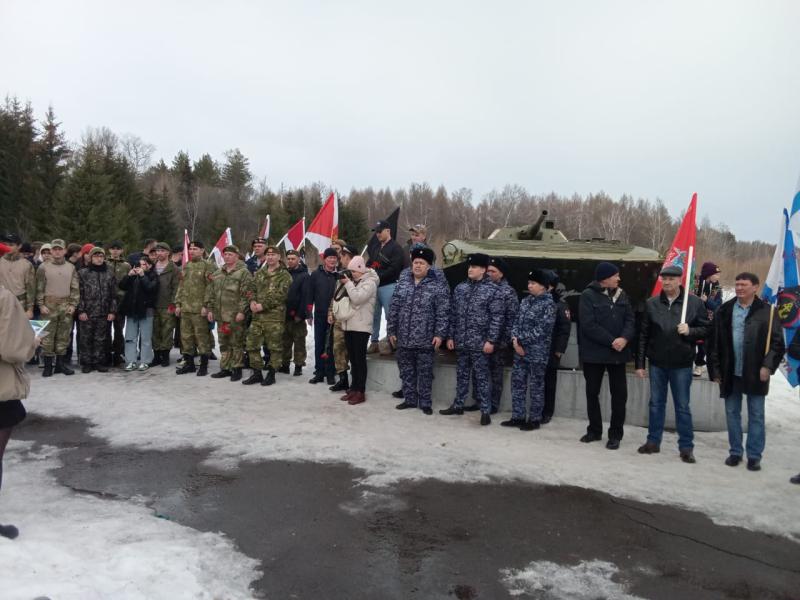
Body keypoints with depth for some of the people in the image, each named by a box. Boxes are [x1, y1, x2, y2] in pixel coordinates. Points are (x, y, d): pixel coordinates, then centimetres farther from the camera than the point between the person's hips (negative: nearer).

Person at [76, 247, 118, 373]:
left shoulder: (109, 274, 10)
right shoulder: (82, 273, 3)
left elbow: (113, 295, 9)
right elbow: (79, 293, 0)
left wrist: (112, 311, 2)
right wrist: (81, 310, -7)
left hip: (103, 314, 2)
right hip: (86, 313, -2)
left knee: (101, 339, 5)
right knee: (85, 339, 2)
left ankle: (99, 362, 14)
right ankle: (86, 363, 11)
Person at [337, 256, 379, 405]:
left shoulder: (369, 282, -8)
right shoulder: (353, 281, 18)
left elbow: (357, 298, -21)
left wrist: (348, 283, -11)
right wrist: (343, 285, 5)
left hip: (361, 326, -8)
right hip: (349, 325, 8)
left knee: (360, 359, -5)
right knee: (352, 358, 11)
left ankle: (360, 392, 0)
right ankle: (354, 388, 19)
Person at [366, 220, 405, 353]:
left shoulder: (395, 248, -6)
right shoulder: (375, 246, 19)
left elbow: (394, 270, -15)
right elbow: (369, 261, 24)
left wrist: (377, 276, -15)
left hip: (388, 286, -7)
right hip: (374, 285, 7)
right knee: (374, 315, 8)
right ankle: (374, 342, 15)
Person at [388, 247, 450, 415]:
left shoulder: (437, 285, -6)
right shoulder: (403, 281, 6)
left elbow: (443, 312, -9)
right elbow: (394, 307, 9)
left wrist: (440, 334, -14)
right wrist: (391, 330, 7)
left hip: (425, 339, -4)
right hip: (403, 338, 4)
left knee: (425, 373, 5)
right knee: (406, 371, 13)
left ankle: (425, 402, 18)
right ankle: (410, 399, 27)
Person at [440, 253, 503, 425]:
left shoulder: (492, 290, -6)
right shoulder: (460, 288, 9)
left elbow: (497, 317, -9)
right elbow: (454, 314, 12)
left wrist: (491, 340, -14)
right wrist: (451, 336, 9)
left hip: (480, 343, -5)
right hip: (461, 341, 5)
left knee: (482, 377, 1)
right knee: (462, 374, 15)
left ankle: (485, 411, 9)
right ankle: (458, 405, 27)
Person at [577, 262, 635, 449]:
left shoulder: (621, 295, 7)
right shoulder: (588, 296, -8)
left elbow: (630, 320, 2)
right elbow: (589, 325, -15)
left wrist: (624, 338, -17)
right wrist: (611, 341, -18)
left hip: (618, 353, 3)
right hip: (594, 353, -3)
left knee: (620, 393, 3)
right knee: (592, 392, 9)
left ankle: (615, 434, 15)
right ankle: (594, 430, 26)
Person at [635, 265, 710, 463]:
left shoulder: (694, 302, -4)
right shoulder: (651, 304, 2)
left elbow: (705, 329, 1)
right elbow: (643, 335, 3)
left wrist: (690, 331, -21)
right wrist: (640, 363, 2)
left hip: (681, 364, -2)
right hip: (657, 363, 2)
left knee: (682, 406, 6)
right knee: (656, 403, 12)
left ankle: (686, 447, 16)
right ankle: (653, 441, 24)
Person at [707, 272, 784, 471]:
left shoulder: (767, 311, -3)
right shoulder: (724, 310, 3)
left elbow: (777, 342, -4)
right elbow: (714, 342, 4)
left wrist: (768, 365, -13)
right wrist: (715, 369, 1)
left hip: (755, 373, -2)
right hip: (730, 372, 2)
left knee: (756, 415, 8)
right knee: (732, 413, 11)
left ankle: (754, 455, 19)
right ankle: (735, 452, 25)